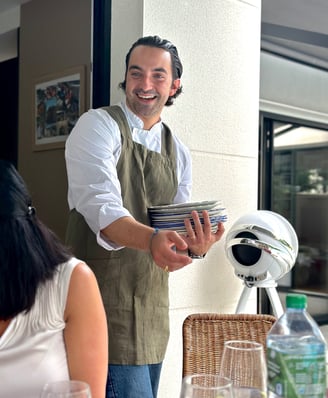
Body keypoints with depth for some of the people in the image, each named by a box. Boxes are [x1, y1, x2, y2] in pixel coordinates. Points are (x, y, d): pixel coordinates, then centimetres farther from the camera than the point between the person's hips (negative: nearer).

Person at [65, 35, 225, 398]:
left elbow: (178, 231, 9)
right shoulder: (98, 126, -6)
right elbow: (101, 208, -21)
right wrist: (151, 239, -40)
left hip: (153, 309, 6)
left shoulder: (179, 154, 13)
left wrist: (195, 245, -14)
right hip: (105, 304, -6)